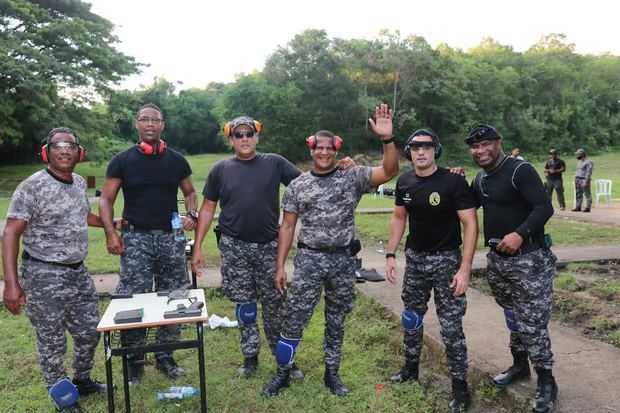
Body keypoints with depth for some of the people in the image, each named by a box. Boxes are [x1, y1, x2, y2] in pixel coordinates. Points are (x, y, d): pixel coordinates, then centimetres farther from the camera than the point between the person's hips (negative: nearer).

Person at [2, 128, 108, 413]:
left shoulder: (80, 182, 7)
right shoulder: (32, 187, -14)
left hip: (79, 273, 7)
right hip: (44, 277, -7)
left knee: (89, 333, 17)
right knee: (52, 342, 6)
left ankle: (82, 381, 40)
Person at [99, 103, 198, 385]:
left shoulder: (176, 160, 7)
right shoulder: (122, 160, 1)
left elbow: (189, 193, 17)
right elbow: (106, 199, 2)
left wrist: (191, 215, -3)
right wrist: (110, 232, -11)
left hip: (171, 237, 3)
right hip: (135, 237, -2)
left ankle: (165, 357, 22)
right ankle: (134, 362, 14)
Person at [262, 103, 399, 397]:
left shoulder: (352, 177, -1)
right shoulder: (297, 185, 2)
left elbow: (390, 171, -13)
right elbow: (287, 226, 4)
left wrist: (387, 138, -29)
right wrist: (280, 265, -1)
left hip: (343, 260, 1)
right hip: (309, 259, 0)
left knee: (336, 322, 14)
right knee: (294, 320, 1)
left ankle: (332, 374, 31)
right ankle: (282, 373, 21)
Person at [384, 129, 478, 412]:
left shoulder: (453, 182, -16)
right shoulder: (404, 182, 1)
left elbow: (470, 224, -16)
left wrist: (465, 269, -21)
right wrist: (390, 255, 6)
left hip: (446, 260, -5)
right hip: (414, 258, 5)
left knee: (451, 326, -1)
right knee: (411, 316, 16)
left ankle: (460, 385, 14)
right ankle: (411, 367, 35)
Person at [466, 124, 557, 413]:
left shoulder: (520, 170, -13)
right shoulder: (479, 179, 11)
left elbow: (544, 207, -20)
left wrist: (520, 234, -30)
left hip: (529, 260, -8)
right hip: (496, 260, 8)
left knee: (532, 324, -4)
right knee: (513, 317, 20)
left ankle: (546, 381, 12)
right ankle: (519, 365, 36)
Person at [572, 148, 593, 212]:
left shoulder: (589, 162, -10)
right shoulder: (580, 161, 19)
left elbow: (588, 173, -17)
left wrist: (586, 181, -22)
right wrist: (575, 178, 14)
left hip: (584, 180, -9)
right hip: (578, 179, 9)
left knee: (587, 194, -5)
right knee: (578, 194, 9)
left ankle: (588, 207, -4)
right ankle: (578, 207, 13)